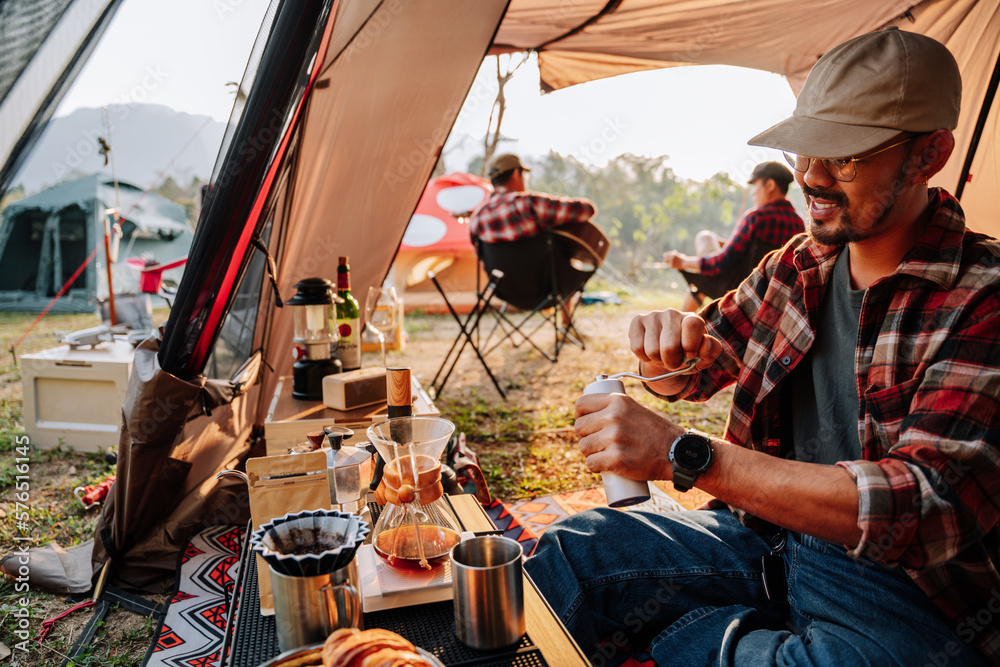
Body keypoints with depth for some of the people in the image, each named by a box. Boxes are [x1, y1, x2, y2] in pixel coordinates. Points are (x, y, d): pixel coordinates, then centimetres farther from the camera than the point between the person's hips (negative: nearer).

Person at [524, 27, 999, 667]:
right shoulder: (798, 266, 3)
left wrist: (683, 454, -33)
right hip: (767, 539, 5)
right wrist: (669, 338, -13)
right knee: (576, 549, -14)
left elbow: (931, 506, -27)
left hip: (911, 591, -4)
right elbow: (687, 376, 14)